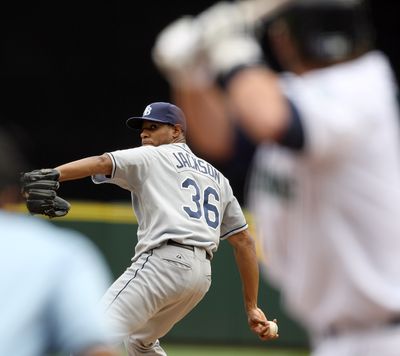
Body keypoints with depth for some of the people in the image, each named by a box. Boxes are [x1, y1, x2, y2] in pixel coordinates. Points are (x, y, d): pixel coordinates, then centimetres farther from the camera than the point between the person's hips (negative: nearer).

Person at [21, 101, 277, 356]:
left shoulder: (153, 157, 9)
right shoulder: (216, 177, 28)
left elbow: (102, 163, -10)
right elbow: (244, 240, 23)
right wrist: (252, 307, 23)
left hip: (164, 261, -8)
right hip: (203, 273, 8)